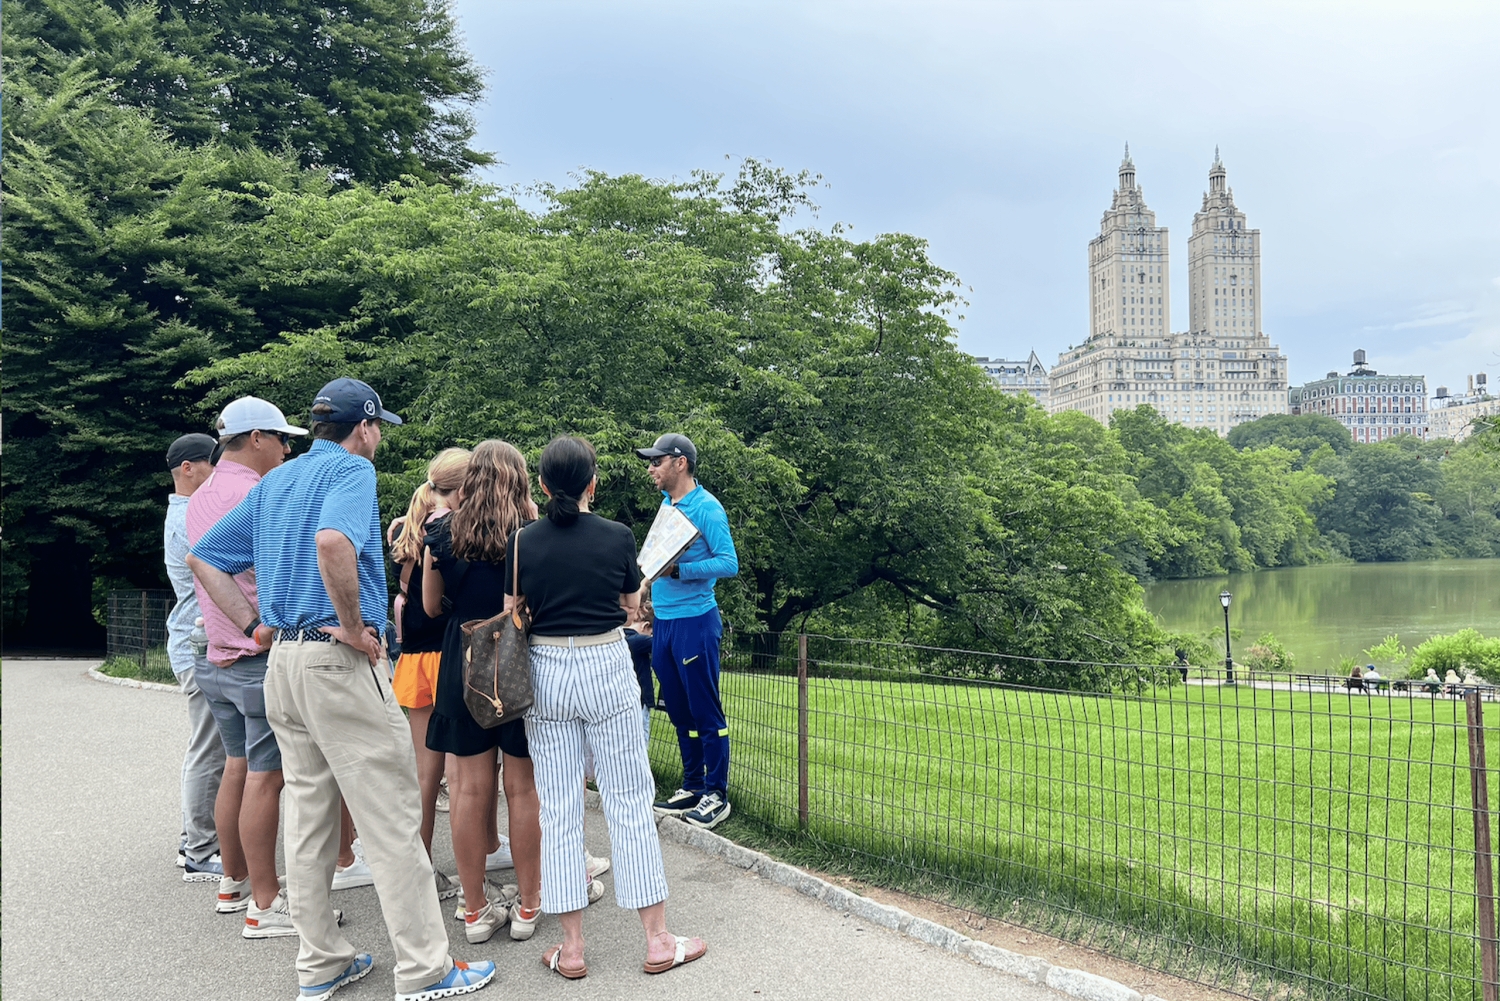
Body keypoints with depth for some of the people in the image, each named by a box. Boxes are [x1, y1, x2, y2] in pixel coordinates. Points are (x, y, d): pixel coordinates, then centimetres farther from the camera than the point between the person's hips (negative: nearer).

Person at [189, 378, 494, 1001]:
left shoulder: (274, 482, 17)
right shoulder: (352, 470, -9)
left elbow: (204, 558, 19)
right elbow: (333, 541, -30)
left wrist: (254, 624, 12)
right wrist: (354, 626, -20)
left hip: (281, 662, 9)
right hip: (339, 666, -9)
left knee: (308, 815, 14)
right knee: (392, 820, -2)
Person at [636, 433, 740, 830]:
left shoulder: (706, 507, -11)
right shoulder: (667, 503, 13)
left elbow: (729, 563, -19)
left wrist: (677, 570, -26)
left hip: (694, 621, -8)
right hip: (663, 622, 8)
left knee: (706, 712, -1)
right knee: (679, 711, 14)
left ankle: (717, 795, 9)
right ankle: (692, 787, 25)